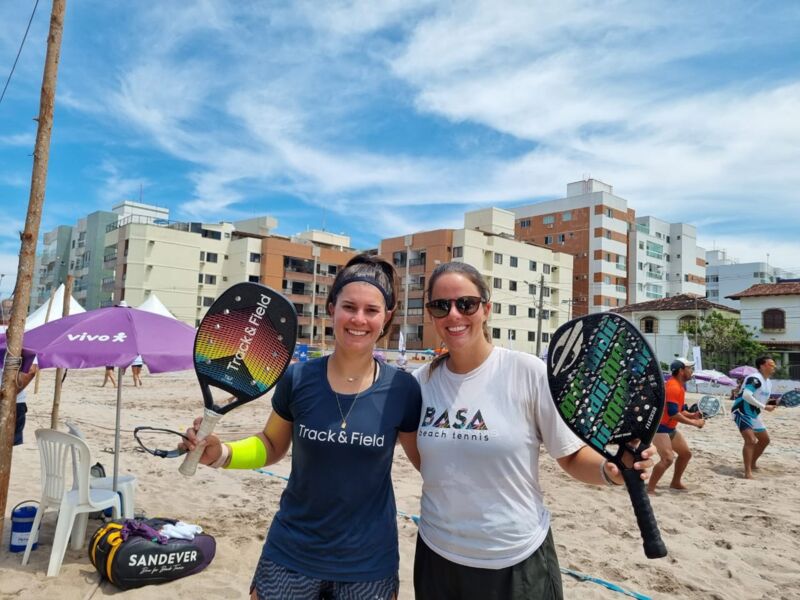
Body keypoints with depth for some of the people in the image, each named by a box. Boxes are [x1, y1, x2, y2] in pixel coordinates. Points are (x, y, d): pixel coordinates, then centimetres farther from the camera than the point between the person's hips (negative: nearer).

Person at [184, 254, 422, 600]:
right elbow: (271, 446, 4)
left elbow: (429, 460, 3)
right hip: (291, 555, 1)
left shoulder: (402, 390, -11)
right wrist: (219, 454, -11)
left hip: (369, 563, 0)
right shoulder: (298, 378, -10)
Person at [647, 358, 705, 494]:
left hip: (670, 428, 11)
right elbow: (673, 413, -27)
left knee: (686, 453, 19)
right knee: (668, 459, -21)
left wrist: (692, 415, 1)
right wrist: (694, 422, -20)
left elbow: (680, 410, 19)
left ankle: (675, 484, 32)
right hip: (659, 427, -11)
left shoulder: (680, 386, 11)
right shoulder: (673, 387, -21)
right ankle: (649, 489, -15)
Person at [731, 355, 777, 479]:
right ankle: (748, 472, -20)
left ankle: (752, 464, 36)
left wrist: (773, 403, 3)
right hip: (741, 412, -11)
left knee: (765, 439, 20)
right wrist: (764, 407, -27)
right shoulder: (754, 378, -19)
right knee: (751, 440, -22)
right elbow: (746, 396, -31)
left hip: (753, 414, 11)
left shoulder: (768, 383, 12)